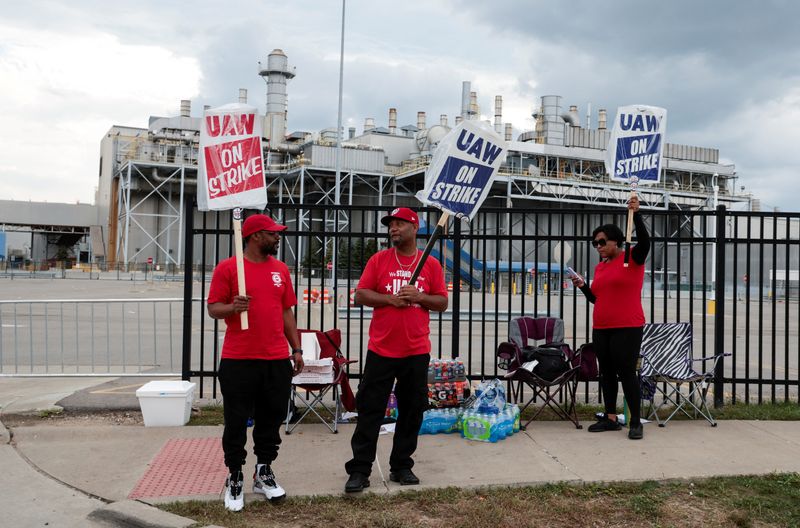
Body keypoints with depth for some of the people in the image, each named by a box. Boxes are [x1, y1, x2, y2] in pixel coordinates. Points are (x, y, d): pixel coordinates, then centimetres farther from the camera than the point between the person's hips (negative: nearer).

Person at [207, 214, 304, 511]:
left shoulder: (281, 269, 11)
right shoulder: (227, 268, -4)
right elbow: (213, 308, -3)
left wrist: (296, 349, 10)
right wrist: (233, 307, -25)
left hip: (277, 360, 5)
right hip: (238, 361, -4)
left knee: (272, 419, 11)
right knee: (236, 422, 4)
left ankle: (264, 472, 26)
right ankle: (235, 478, 19)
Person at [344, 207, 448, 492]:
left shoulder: (431, 264, 5)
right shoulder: (379, 260, 3)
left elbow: (442, 303, 6)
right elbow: (360, 295, -1)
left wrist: (419, 296, -12)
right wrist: (389, 299, -16)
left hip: (416, 351, 2)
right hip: (381, 350, -1)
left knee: (412, 411, 9)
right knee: (370, 410, 1)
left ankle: (401, 466, 23)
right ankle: (359, 470, 8)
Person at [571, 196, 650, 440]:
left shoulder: (633, 258, -3)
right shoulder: (600, 267, 14)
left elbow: (644, 240, -22)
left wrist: (636, 213, -28)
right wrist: (583, 286, 3)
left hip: (627, 328, -7)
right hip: (601, 329, 7)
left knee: (627, 373, -6)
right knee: (606, 373, 11)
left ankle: (636, 422, 4)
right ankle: (610, 418, 21)